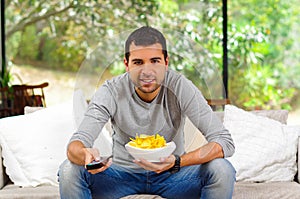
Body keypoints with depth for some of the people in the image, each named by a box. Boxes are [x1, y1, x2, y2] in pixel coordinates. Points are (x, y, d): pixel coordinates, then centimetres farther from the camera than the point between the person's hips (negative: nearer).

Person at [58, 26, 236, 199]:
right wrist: (86, 155, -50)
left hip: (171, 173, 0)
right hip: (123, 171, 0)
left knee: (222, 170, -26)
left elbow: (225, 142, -23)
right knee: (69, 170, -25)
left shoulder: (181, 87, -19)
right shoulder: (111, 91, -17)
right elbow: (74, 146, -24)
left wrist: (177, 162, -39)